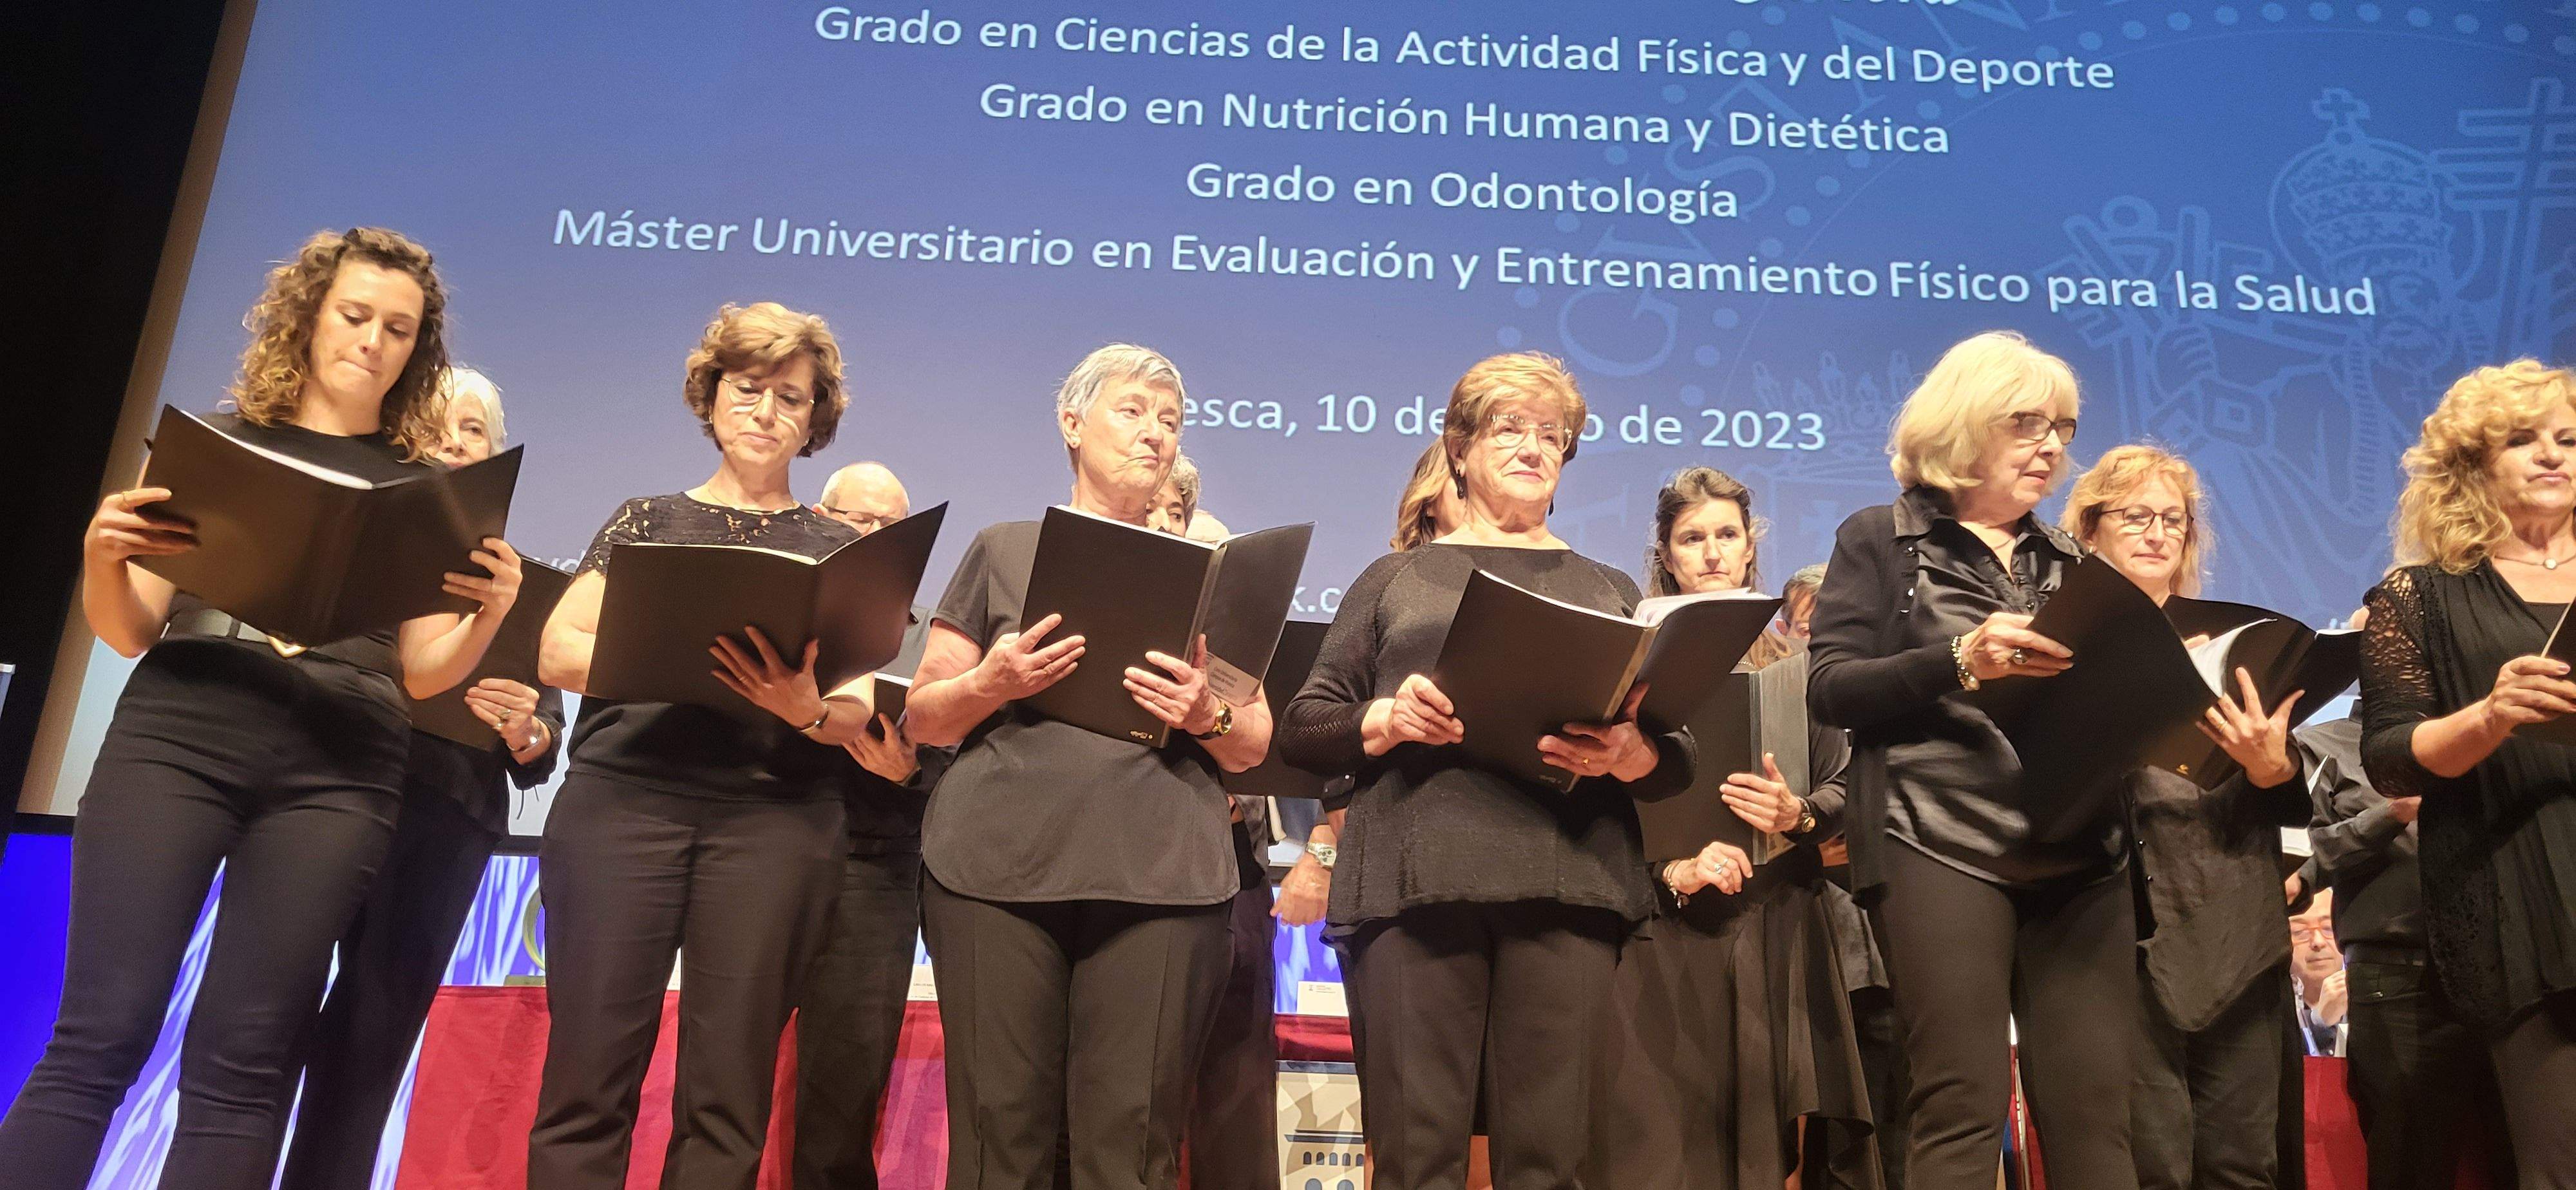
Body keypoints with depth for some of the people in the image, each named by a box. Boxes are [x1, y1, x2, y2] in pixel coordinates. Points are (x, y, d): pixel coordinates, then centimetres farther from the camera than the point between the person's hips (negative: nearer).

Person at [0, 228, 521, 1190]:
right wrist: (103, 559, -6)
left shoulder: (424, 485, 14)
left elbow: (421, 672, 9)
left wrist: (489, 618, -10)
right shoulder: (221, 443, 14)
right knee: (98, 1038, -6)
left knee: (241, 1063, -2)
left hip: (337, 771, 0)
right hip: (177, 736, 0)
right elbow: (130, 633, 14)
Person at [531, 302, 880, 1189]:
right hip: (627, 794, 0)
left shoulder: (838, 549, 15)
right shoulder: (649, 519, 16)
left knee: (726, 1097, -1)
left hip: (776, 816, 0)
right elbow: (558, 652, 6)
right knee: (588, 1082, -4)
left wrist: (807, 708, -15)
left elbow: (859, 711, 7)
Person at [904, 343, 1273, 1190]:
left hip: (1161, 875, 1)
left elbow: (1254, 747, 14)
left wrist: (1209, 717, -8)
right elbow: (924, 719, 11)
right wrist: (989, 686, -10)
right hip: (999, 865, -1)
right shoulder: (1004, 551, 13)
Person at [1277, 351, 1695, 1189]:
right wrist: (1384, 720, -8)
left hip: (1569, 884, 1)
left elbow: (1678, 761, 14)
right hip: (1416, 881, -1)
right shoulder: (1397, 579, 18)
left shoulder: (1609, 589, 21)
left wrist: (1628, 755, -9)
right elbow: (1302, 731, 12)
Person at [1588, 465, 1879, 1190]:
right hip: (1667, 930, -2)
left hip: (1781, 928, 2)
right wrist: (1673, 870, -16)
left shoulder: (1794, 661, 11)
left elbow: (1842, 790, 8)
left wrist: (1797, 816, -13)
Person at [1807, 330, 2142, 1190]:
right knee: (1961, 1103, -7)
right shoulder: (1880, 539, 6)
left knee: (2095, 1107, 0)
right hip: (1942, 850, -5)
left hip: (2080, 858, 5)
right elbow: (1831, 689, -5)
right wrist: (1961, 660, -19)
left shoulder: (2068, 561, 21)